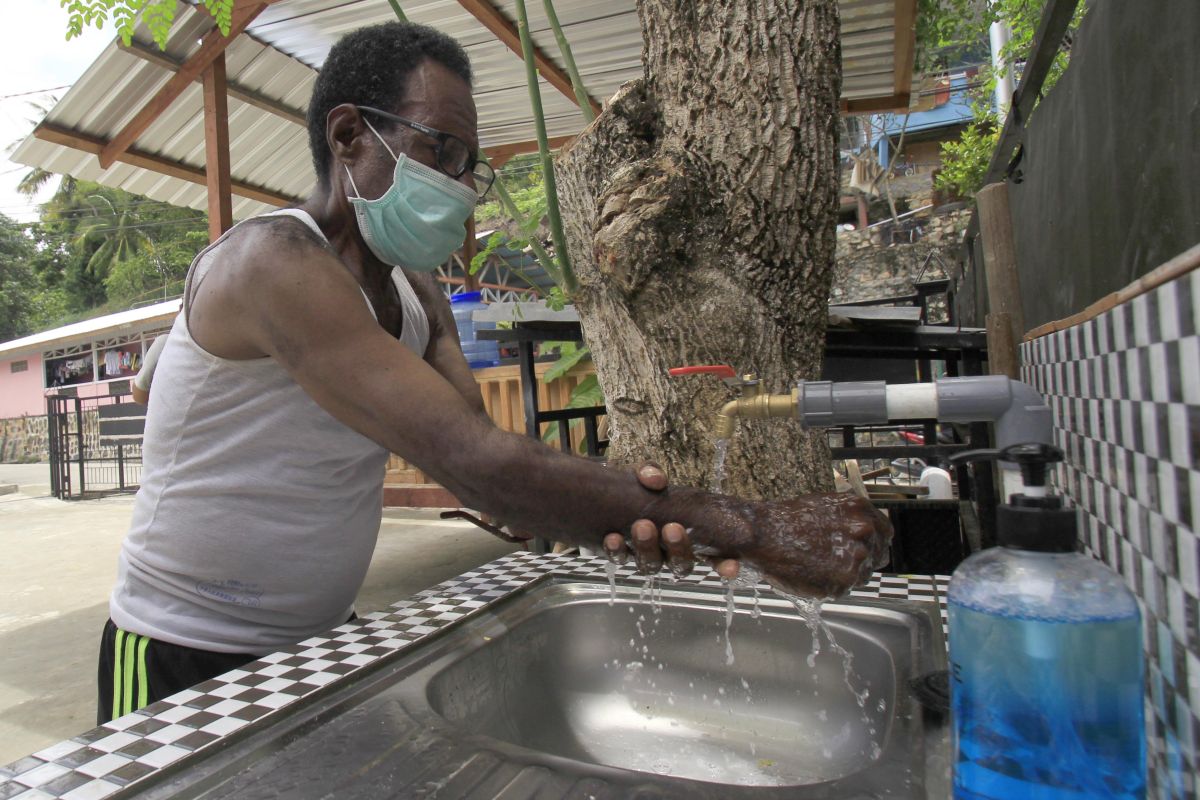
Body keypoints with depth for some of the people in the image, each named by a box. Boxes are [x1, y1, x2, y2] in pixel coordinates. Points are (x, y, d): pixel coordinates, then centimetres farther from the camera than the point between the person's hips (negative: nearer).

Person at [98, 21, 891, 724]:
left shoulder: (416, 293, 0)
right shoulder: (275, 262, -26)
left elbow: (480, 462, -10)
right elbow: (474, 464, -37)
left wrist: (620, 516, -31)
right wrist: (752, 531, -36)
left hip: (320, 637, 6)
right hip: (188, 657, -6)